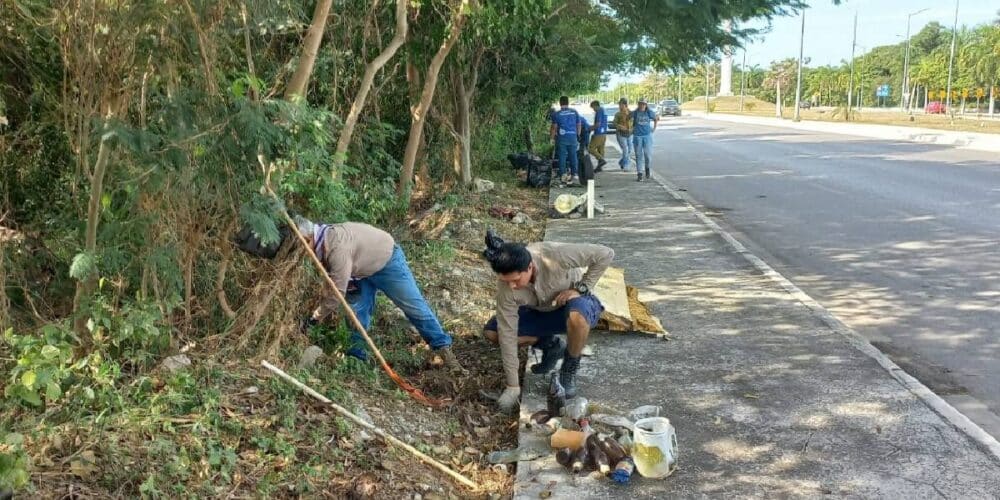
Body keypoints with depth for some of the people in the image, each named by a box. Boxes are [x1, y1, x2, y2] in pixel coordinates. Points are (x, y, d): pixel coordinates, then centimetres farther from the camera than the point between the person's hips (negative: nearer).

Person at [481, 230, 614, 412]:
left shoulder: (555, 255, -36)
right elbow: (508, 333, -22)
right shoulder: (506, 284, -26)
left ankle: (570, 368, -10)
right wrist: (513, 386, -20)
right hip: (542, 313, 4)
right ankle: (551, 346, 7)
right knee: (491, 332, -13)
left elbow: (606, 254, -26)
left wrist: (580, 288, -27)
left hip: (578, 305, -4)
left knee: (576, 316, -40)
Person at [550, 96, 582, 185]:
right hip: (573, 138, 2)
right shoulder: (575, 112, 5)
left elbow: (554, 127, -5)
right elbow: (578, 125, 10)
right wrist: (578, 135, 22)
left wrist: (552, 138, 5)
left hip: (562, 138, -2)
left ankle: (563, 174, 1)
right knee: (573, 157, 7)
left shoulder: (556, 114, -4)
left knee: (562, 157, 3)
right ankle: (574, 175, 8)